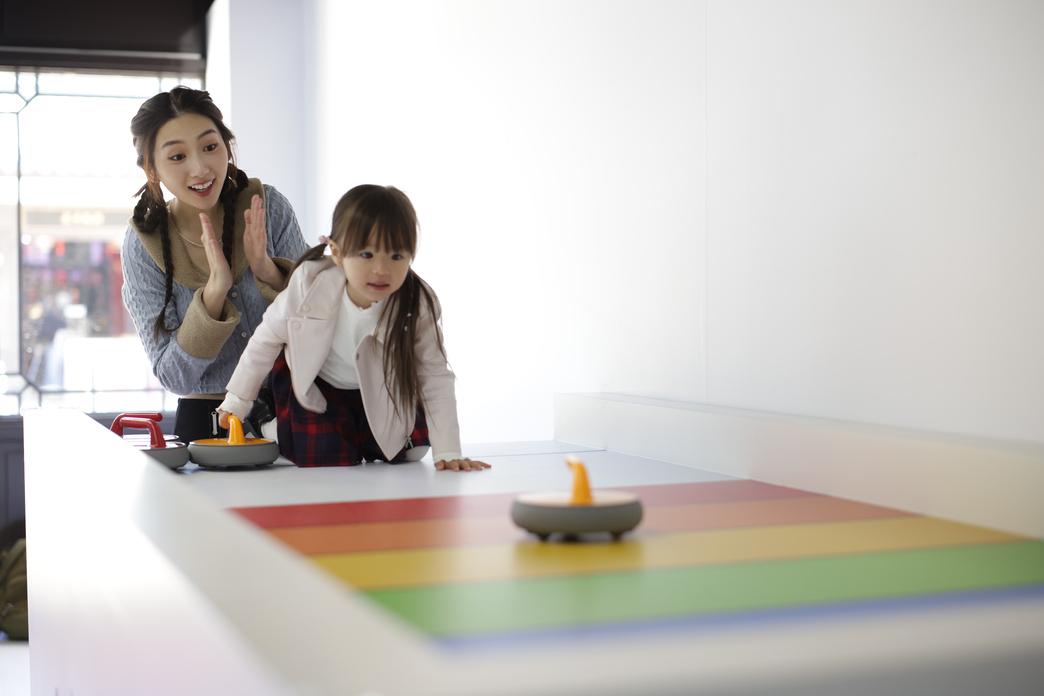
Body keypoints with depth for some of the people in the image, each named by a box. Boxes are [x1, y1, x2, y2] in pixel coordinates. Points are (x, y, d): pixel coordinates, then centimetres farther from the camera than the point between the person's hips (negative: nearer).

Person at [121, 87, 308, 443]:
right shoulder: (144, 244, -3)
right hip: (206, 421, -1)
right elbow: (174, 377, -7)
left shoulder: (267, 206, 0)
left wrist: (267, 270, -16)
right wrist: (214, 291, -21)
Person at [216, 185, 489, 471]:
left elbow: (436, 379, -22)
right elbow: (269, 336, -12)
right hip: (314, 388, -1)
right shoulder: (311, 284, -31)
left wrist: (448, 454, -27)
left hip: (381, 394, 2)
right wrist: (237, 400, -2)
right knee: (328, 467, -9)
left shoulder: (417, 306, -31)